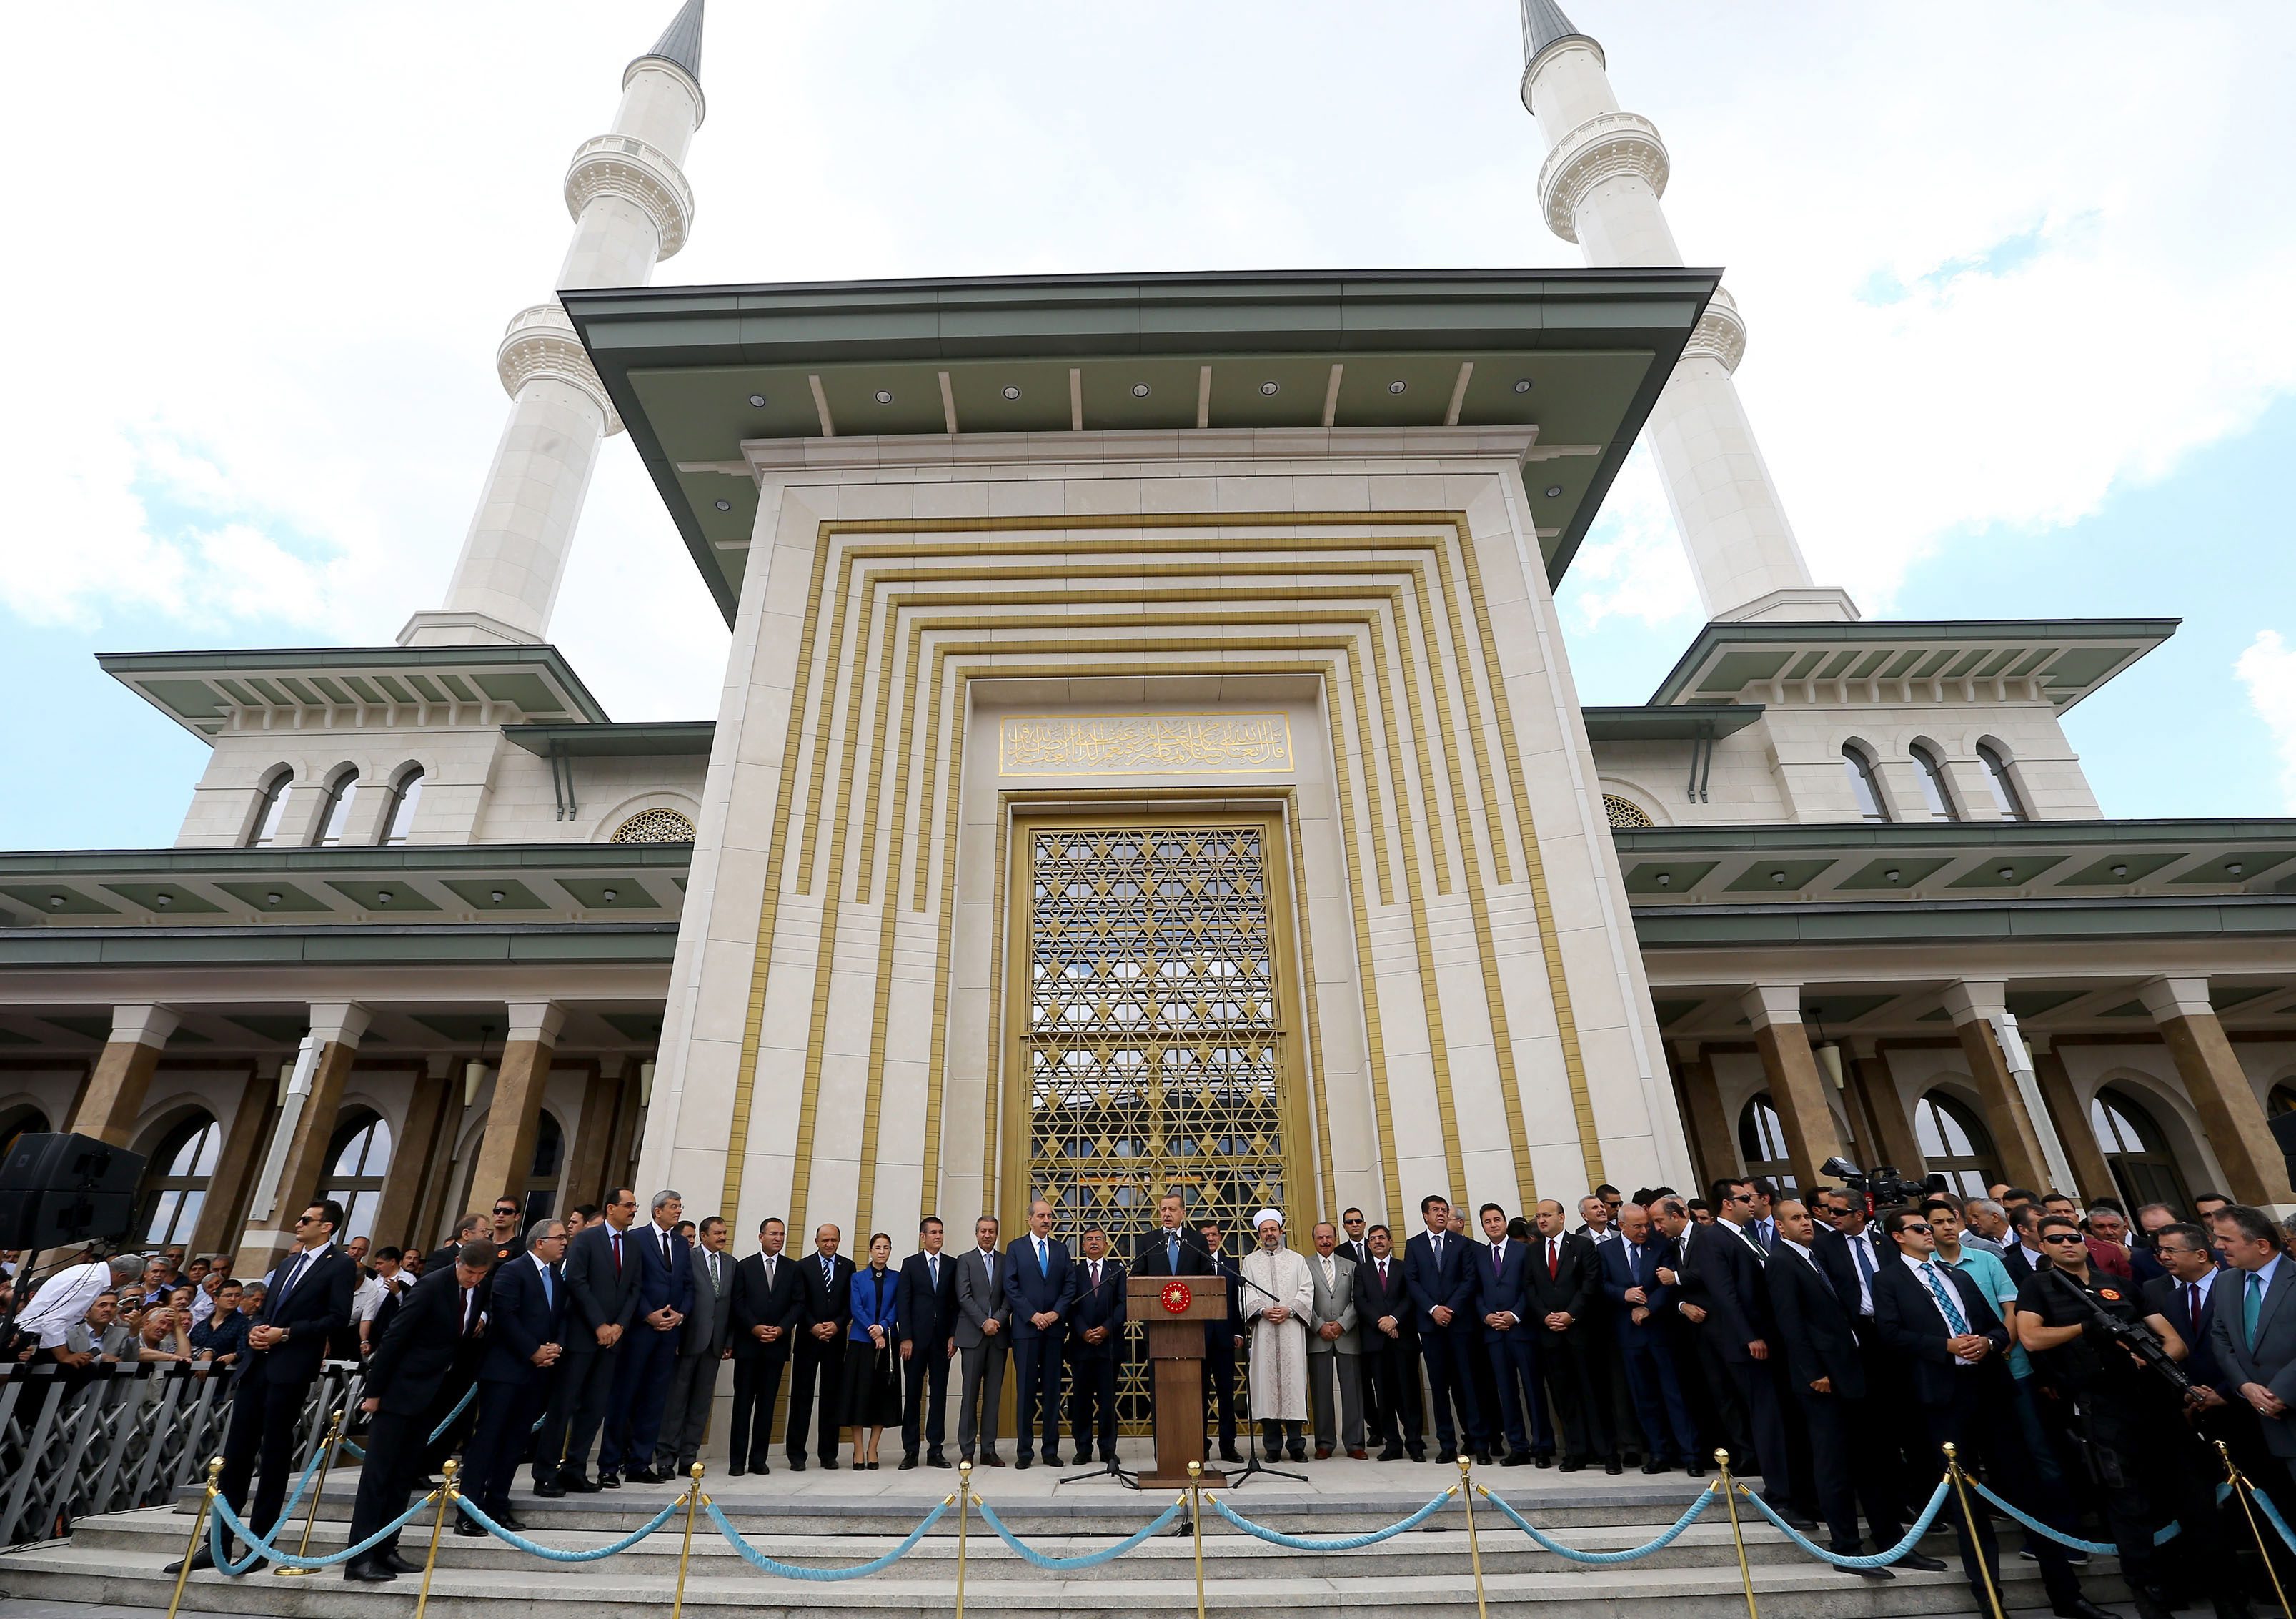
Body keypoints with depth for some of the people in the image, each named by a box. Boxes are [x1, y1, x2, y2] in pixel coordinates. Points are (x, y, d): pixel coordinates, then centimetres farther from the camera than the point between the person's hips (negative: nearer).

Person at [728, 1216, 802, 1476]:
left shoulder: (793, 1268, 7)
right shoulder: (744, 1267, 5)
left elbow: (798, 1304, 3)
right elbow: (738, 1303, -2)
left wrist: (781, 1328, -10)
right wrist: (755, 1328, -13)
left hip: (777, 1345, 1)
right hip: (748, 1344, -1)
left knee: (767, 1403, 5)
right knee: (743, 1402, 2)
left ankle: (759, 1459, 12)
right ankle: (737, 1460, 10)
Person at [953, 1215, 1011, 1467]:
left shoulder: (1005, 1262, 12)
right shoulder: (965, 1260, 5)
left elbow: (1009, 1296, 6)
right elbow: (964, 1296, -3)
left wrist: (999, 1319, -10)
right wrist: (984, 1322, -11)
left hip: (999, 1334, 2)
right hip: (973, 1335, -2)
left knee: (993, 1394, 4)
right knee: (970, 1394, -1)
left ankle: (989, 1450, 10)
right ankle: (966, 1451, 6)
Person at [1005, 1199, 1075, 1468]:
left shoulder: (1061, 1248, 11)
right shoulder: (1016, 1248, 3)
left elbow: (1070, 1284, 7)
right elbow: (1011, 1287, -3)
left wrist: (1057, 1312, -7)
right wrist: (1032, 1315, -10)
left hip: (1054, 1327, 3)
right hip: (1026, 1327, -2)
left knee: (1052, 1388, 5)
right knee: (1026, 1388, 0)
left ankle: (1051, 1450, 12)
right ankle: (1025, 1450, 8)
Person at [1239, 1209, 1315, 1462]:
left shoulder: (1297, 1260, 13)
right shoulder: (1250, 1262, 12)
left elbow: (1307, 1291, 4)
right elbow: (1245, 1293, 4)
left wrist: (1289, 1309, -10)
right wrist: (1263, 1311, -12)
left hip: (1291, 1329, 0)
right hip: (1263, 1330, 0)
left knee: (1293, 1380, -3)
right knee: (1266, 1381, -2)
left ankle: (1296, 1443, 5)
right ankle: (1272, 1445, 6)